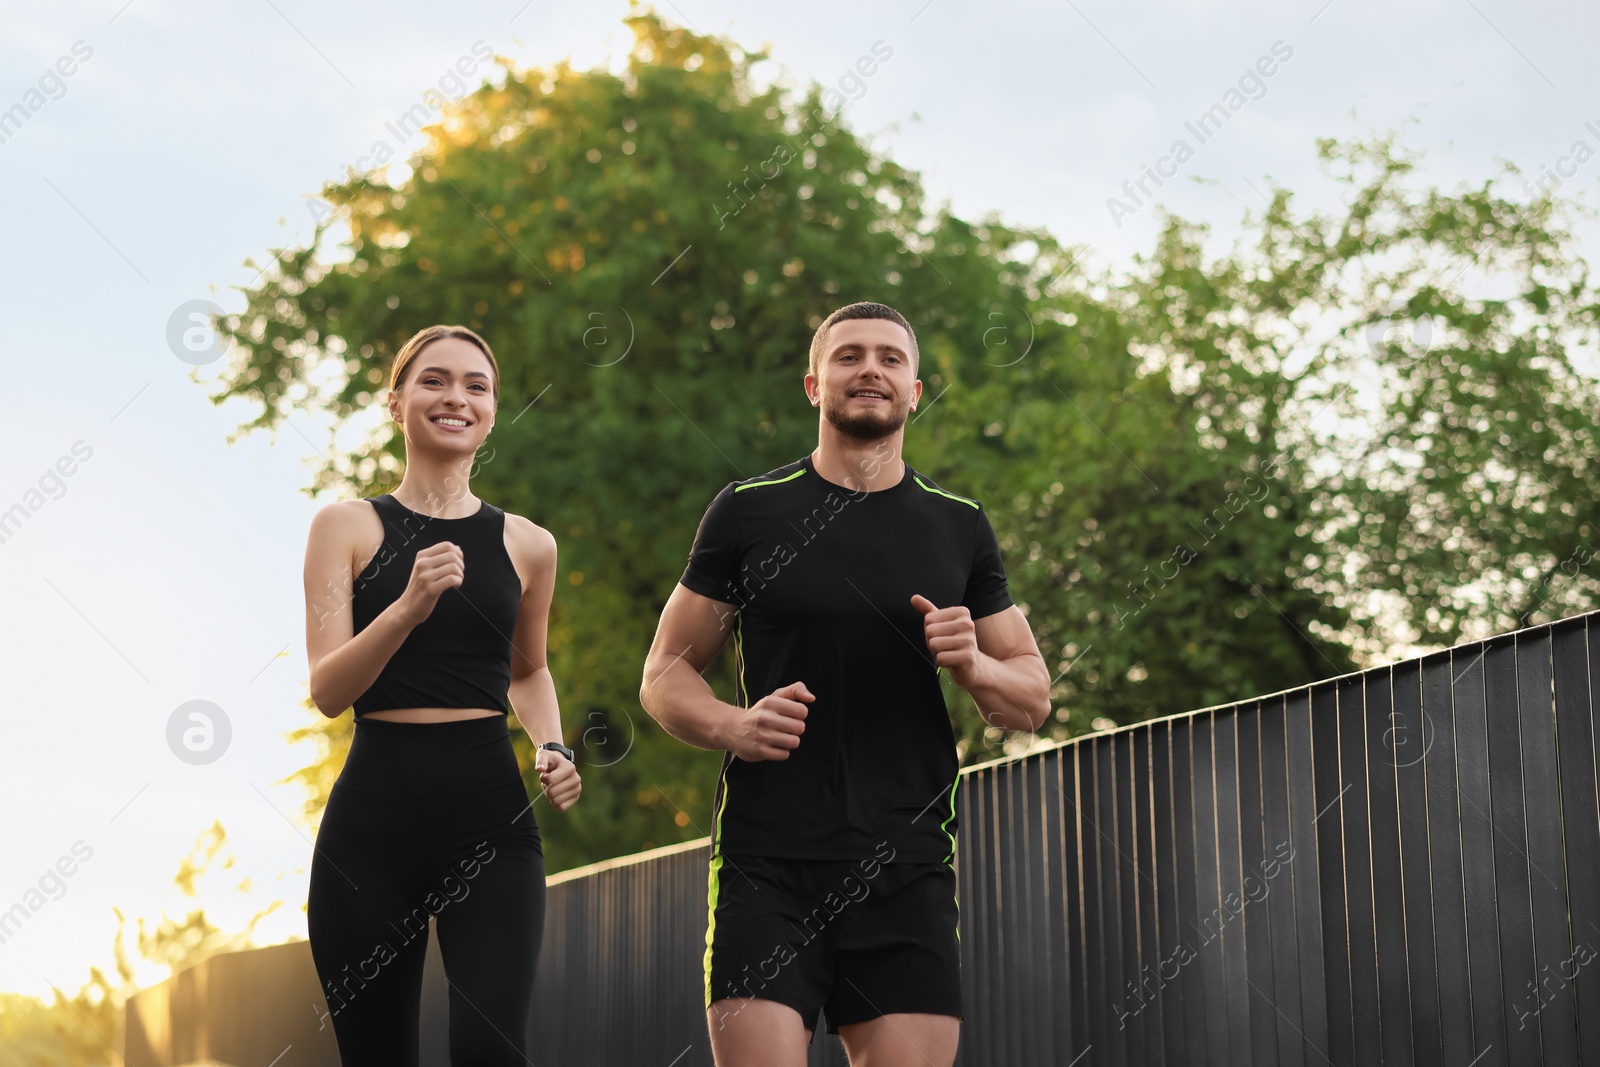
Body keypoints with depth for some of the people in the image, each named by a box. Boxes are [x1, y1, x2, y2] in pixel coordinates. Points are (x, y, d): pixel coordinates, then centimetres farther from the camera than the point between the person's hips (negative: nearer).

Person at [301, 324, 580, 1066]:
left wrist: (551, 747, 6)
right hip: (373, 816, -1)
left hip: (489, 816, 1)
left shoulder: (526, 546, 9)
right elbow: (328, 689, -7)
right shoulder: (346, 527, 3)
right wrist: (406, 608, -23)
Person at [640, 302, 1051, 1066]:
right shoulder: (748, 510, 6)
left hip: (906, 869, 2)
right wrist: (732, 726, -13)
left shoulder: (959, 528, 12)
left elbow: (1032, 701, 16)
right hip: (766, 862, -2)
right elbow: (664, 677, 8)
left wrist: (974, 665, -6)